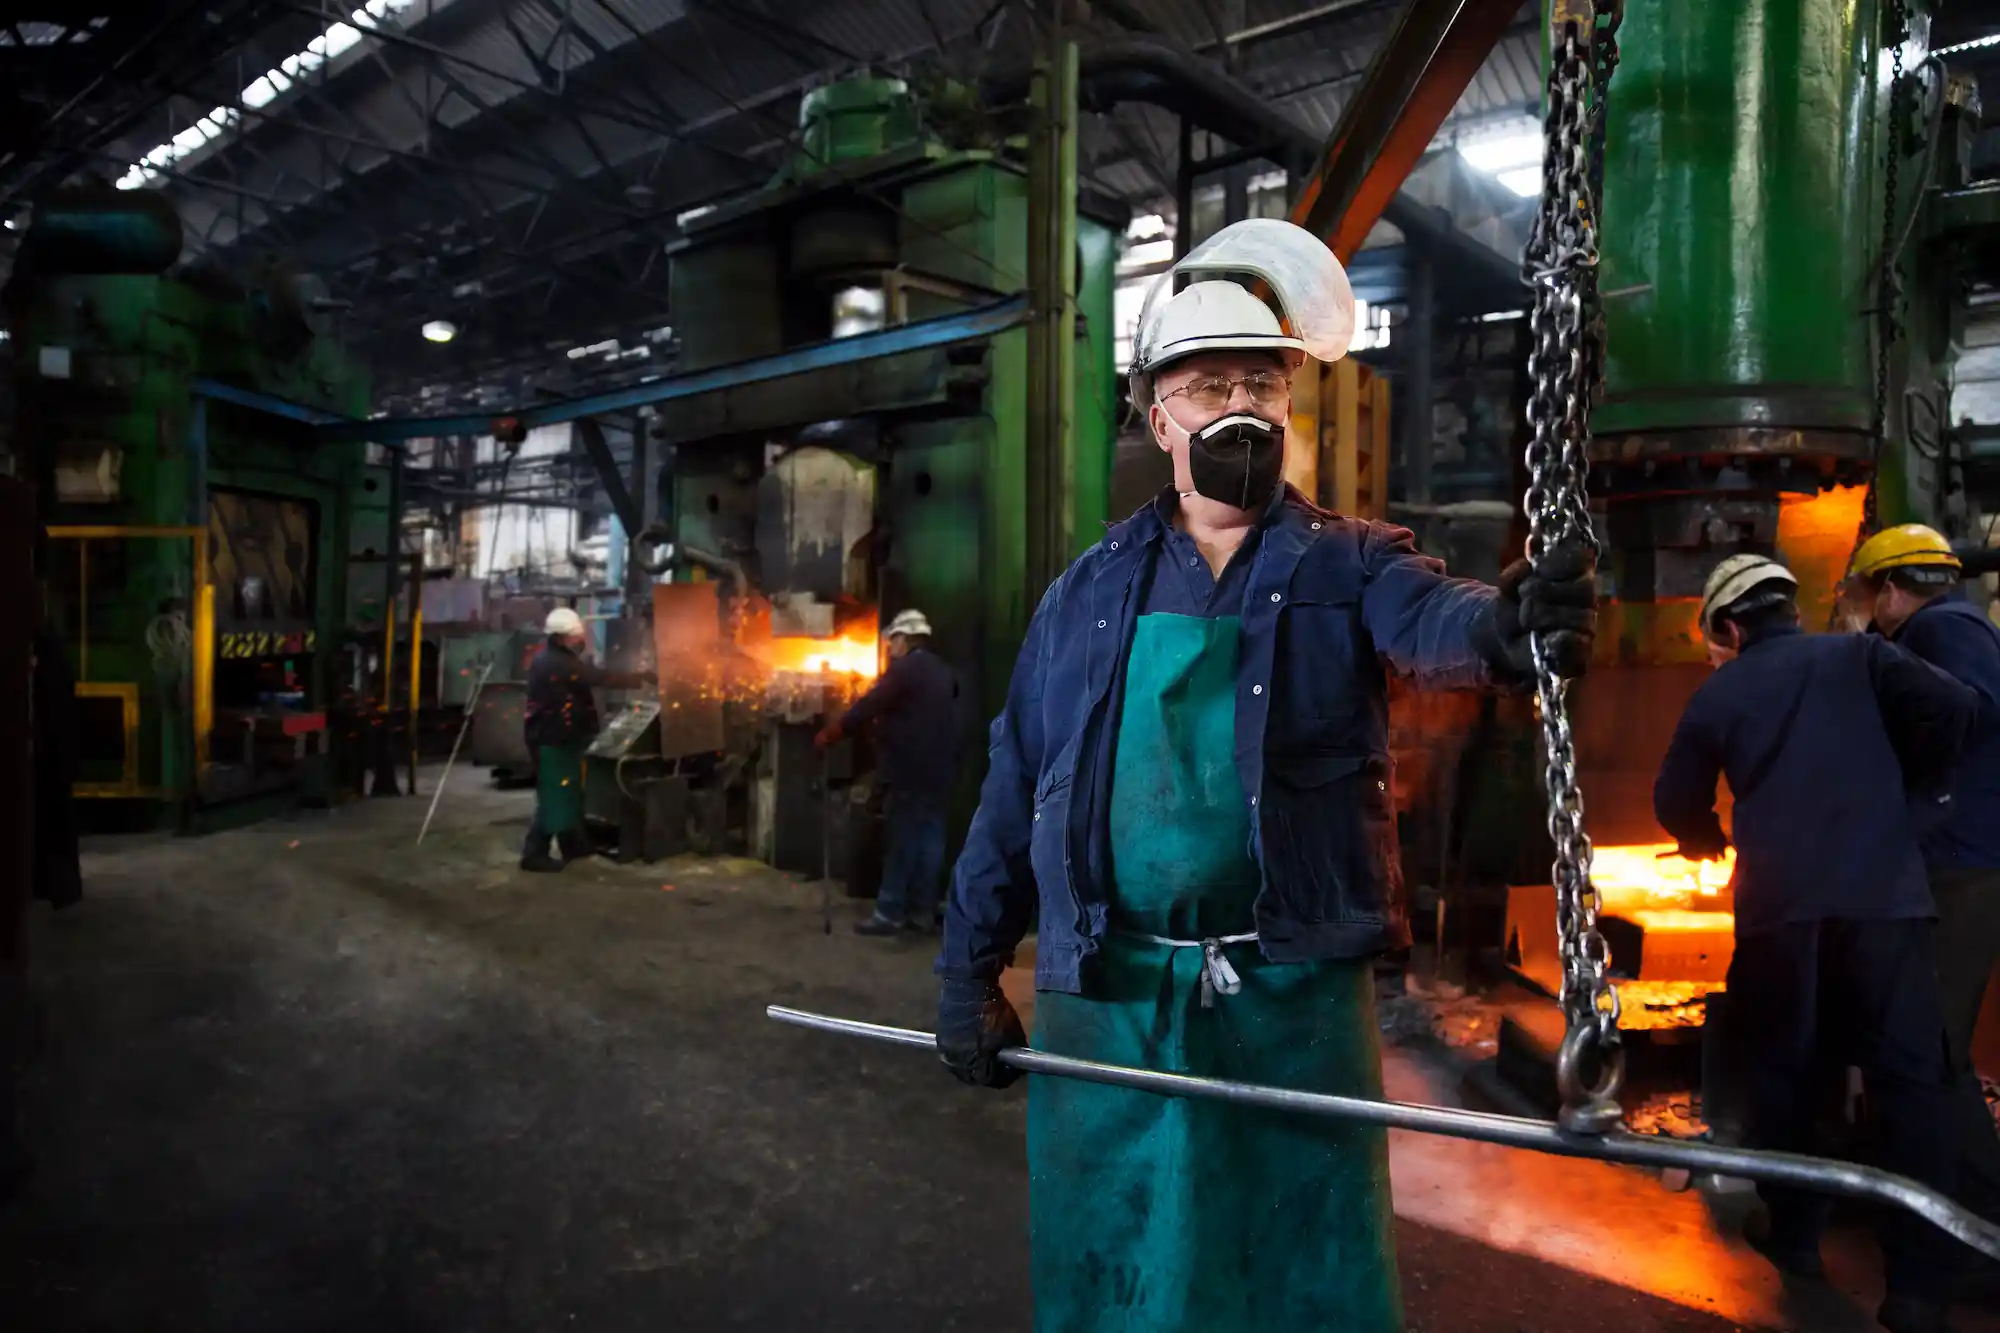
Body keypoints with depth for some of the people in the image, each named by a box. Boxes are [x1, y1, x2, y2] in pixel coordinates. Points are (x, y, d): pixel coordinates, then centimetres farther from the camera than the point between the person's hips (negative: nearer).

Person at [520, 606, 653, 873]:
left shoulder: (550, 659, 12)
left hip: (557, 736, 10)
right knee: (555, 795, -7)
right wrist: (641, 678, -17)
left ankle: (574, 844, 29)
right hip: (552, 739, -10)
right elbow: (602, 678, -23)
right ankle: (534, 853, -2)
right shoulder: (558, 664, -21)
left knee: (569, 792, 18)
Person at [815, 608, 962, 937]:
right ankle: (923, 910, 12)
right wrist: (881, 724, 26)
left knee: (903, 840, -5)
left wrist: (829, 735, -6)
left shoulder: (905, 669, -11)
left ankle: (890, 913, -2)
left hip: (912, 769, -8)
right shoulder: (943, 671, 16)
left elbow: (868, 705, -13)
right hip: (939, 768, 8)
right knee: (930, 836, 9)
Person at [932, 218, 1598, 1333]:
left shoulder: (1349, 566, 2)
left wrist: (1506, 628, -45)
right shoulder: (1091, 592, 6)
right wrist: (970, 974, 4)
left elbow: (1431, 624, -21)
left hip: (1296, 997, -1)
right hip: (1104, 1001, 2)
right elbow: (1016, 790, 6)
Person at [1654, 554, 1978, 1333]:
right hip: (1884, 894, 0)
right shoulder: (1857, 655, 9)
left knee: (1782, 1071, 15)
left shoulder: (1718, 694, 9)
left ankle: (1795, 1237, 24)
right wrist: (1908, 791, 13)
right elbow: (1952, 710, -4)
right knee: (1910, 1080, 3)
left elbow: (1673, 805, 12)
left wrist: (1709, 841, 34)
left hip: (1778, 904, 0)